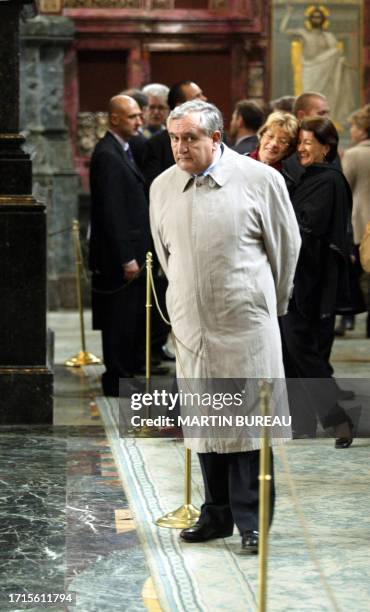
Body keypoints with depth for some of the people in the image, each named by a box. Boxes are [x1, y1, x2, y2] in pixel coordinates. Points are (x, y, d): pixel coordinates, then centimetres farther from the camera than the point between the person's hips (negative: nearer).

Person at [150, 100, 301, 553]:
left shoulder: (260, 180, -5)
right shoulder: (162, 187, 5)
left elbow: (286, 245, 7)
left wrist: (271, 304, 15)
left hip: (246, 324, -4)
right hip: (191, 325, 4)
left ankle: (252, 522, 6)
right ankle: (217, 515, 21)